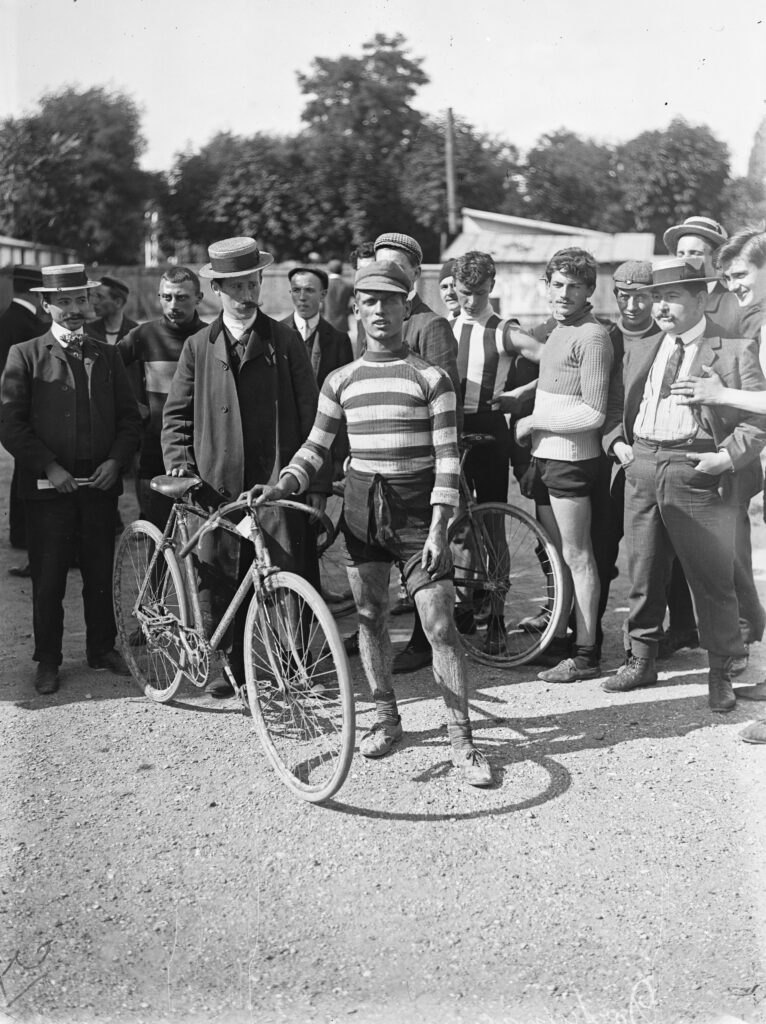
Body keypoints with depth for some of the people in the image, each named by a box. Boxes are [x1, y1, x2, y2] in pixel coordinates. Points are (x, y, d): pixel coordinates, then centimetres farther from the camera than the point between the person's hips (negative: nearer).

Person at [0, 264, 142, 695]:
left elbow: (130, 417, 11)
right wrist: (49, 467, -12)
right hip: (49, 486, -3)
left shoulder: (108, 357, 11)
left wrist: (116, 461, -5)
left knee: (101, 574, 10)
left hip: (101, 484, 3)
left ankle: (102, 647, 26)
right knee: (48, 579, 4)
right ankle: (48, 661, 16)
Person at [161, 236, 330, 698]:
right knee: (219, 583, 5)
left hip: (279, 483, -2)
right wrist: (179, 462, -3)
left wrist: (318, 483, 0)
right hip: (219, 486, 2)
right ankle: (229, 667, 21)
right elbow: (176, 415, 14)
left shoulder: (285, 341, 5)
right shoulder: (198, 347, 10)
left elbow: (311, 415, 4)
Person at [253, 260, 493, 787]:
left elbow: (447, 457, -6)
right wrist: (282, 485, -4)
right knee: (370, 619, 10)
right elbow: (316, 448, 13)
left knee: (440, 625, -7)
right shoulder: (341, 381, 8)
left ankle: (462, 740, -1)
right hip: (361, 507, 4)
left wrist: (439, 528, -13)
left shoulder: (431, 378, -2)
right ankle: (387, 718, 27)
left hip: (417, 510, -3)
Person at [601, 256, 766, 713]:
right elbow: (619, 407, 23)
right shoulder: (640, 352, 17)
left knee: (713, 580, 0)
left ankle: (721, 674, 14)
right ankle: (642, 661, 27)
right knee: (643, 573, 13)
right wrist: (617, 441, 5)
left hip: (696, 473, -5)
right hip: (641, 469, 5)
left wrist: (728, 455, -16)